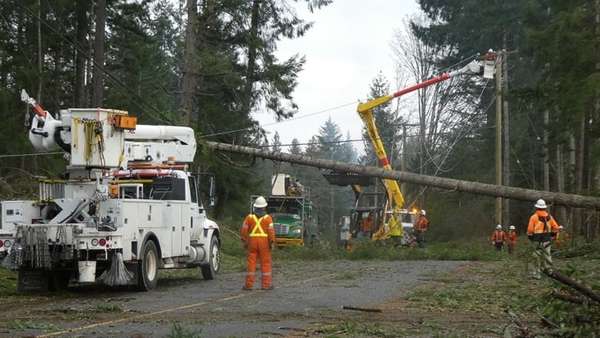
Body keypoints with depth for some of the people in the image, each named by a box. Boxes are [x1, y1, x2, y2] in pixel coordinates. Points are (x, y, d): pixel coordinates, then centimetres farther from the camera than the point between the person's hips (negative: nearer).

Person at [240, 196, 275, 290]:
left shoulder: (249, 217, 2)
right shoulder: (268, 218, -3)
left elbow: (243, 230, -1)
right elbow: (271, 231, -11)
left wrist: (244, 242, 7)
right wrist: (272, 243, -5)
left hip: (252, 242, 1)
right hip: (264, 242, -1)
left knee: (251, 263, 3)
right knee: (265, 263, 4)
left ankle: (249, 284, 1)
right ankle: (266, 284, 3)